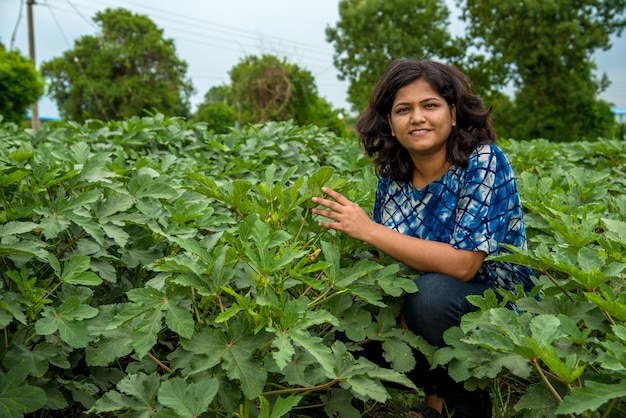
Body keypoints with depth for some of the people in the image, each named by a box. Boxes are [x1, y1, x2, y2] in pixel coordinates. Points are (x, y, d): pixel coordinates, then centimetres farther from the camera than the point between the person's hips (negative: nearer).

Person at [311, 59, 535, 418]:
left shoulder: (484, 162, -19)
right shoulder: (392, 174, -3)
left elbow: (462, 264, -28)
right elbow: (387, 251, 4)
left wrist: (368, 230, -28)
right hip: (419, 301, 5)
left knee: (431, 291, -34)